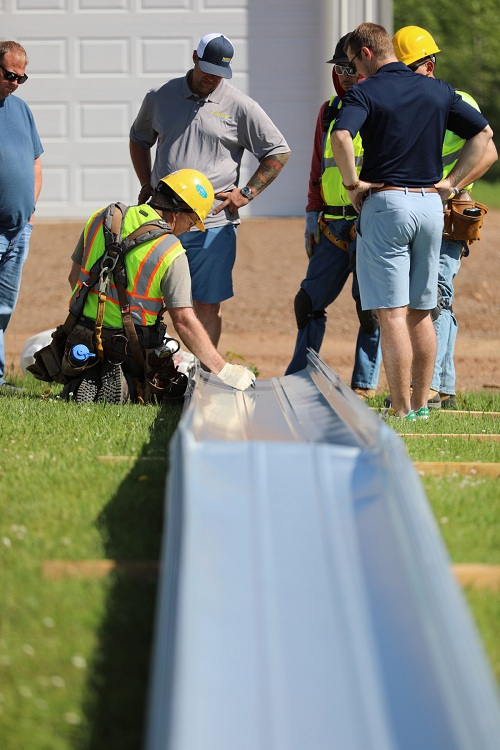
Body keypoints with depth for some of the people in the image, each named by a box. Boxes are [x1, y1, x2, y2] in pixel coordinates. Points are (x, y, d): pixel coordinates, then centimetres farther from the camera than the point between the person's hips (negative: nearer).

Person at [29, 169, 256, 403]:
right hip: (131, 351, -5)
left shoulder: (102, 218, 0)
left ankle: (85, 383, -5)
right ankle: (128, 386, -13)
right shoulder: (171, 253, -16)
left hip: (82, 342, 5)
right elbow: (184, 321, -18)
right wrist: (223, 370, -13)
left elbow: (75, 276, 10)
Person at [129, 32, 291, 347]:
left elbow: (279, 151, 6)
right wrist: (147, 185, 16)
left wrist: (246, 194, -1)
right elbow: (139, 138, 27)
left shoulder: (240, 106, 0)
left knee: (208, 305, 1)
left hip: (214, 224, -2)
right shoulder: (161, 97, 9)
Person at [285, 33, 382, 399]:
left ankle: (365, 384, 6)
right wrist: (313, 216, 15)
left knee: (369, 305, -3)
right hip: (332, 227, 6)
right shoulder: (329, 111, 16)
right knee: (309, 300, 8)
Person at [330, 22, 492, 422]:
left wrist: (353, 183, -12)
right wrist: (451, 181, 12)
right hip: (431, 205, 5)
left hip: (386, 203, -5)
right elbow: (483, 133, 14)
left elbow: (341, 136, -25)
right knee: (421, 312, 13)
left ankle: (402, 412, -8)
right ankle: (421, 404, 16)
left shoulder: (365, 93, -7)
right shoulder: (439, 90, 10)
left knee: (392, 314, -5)